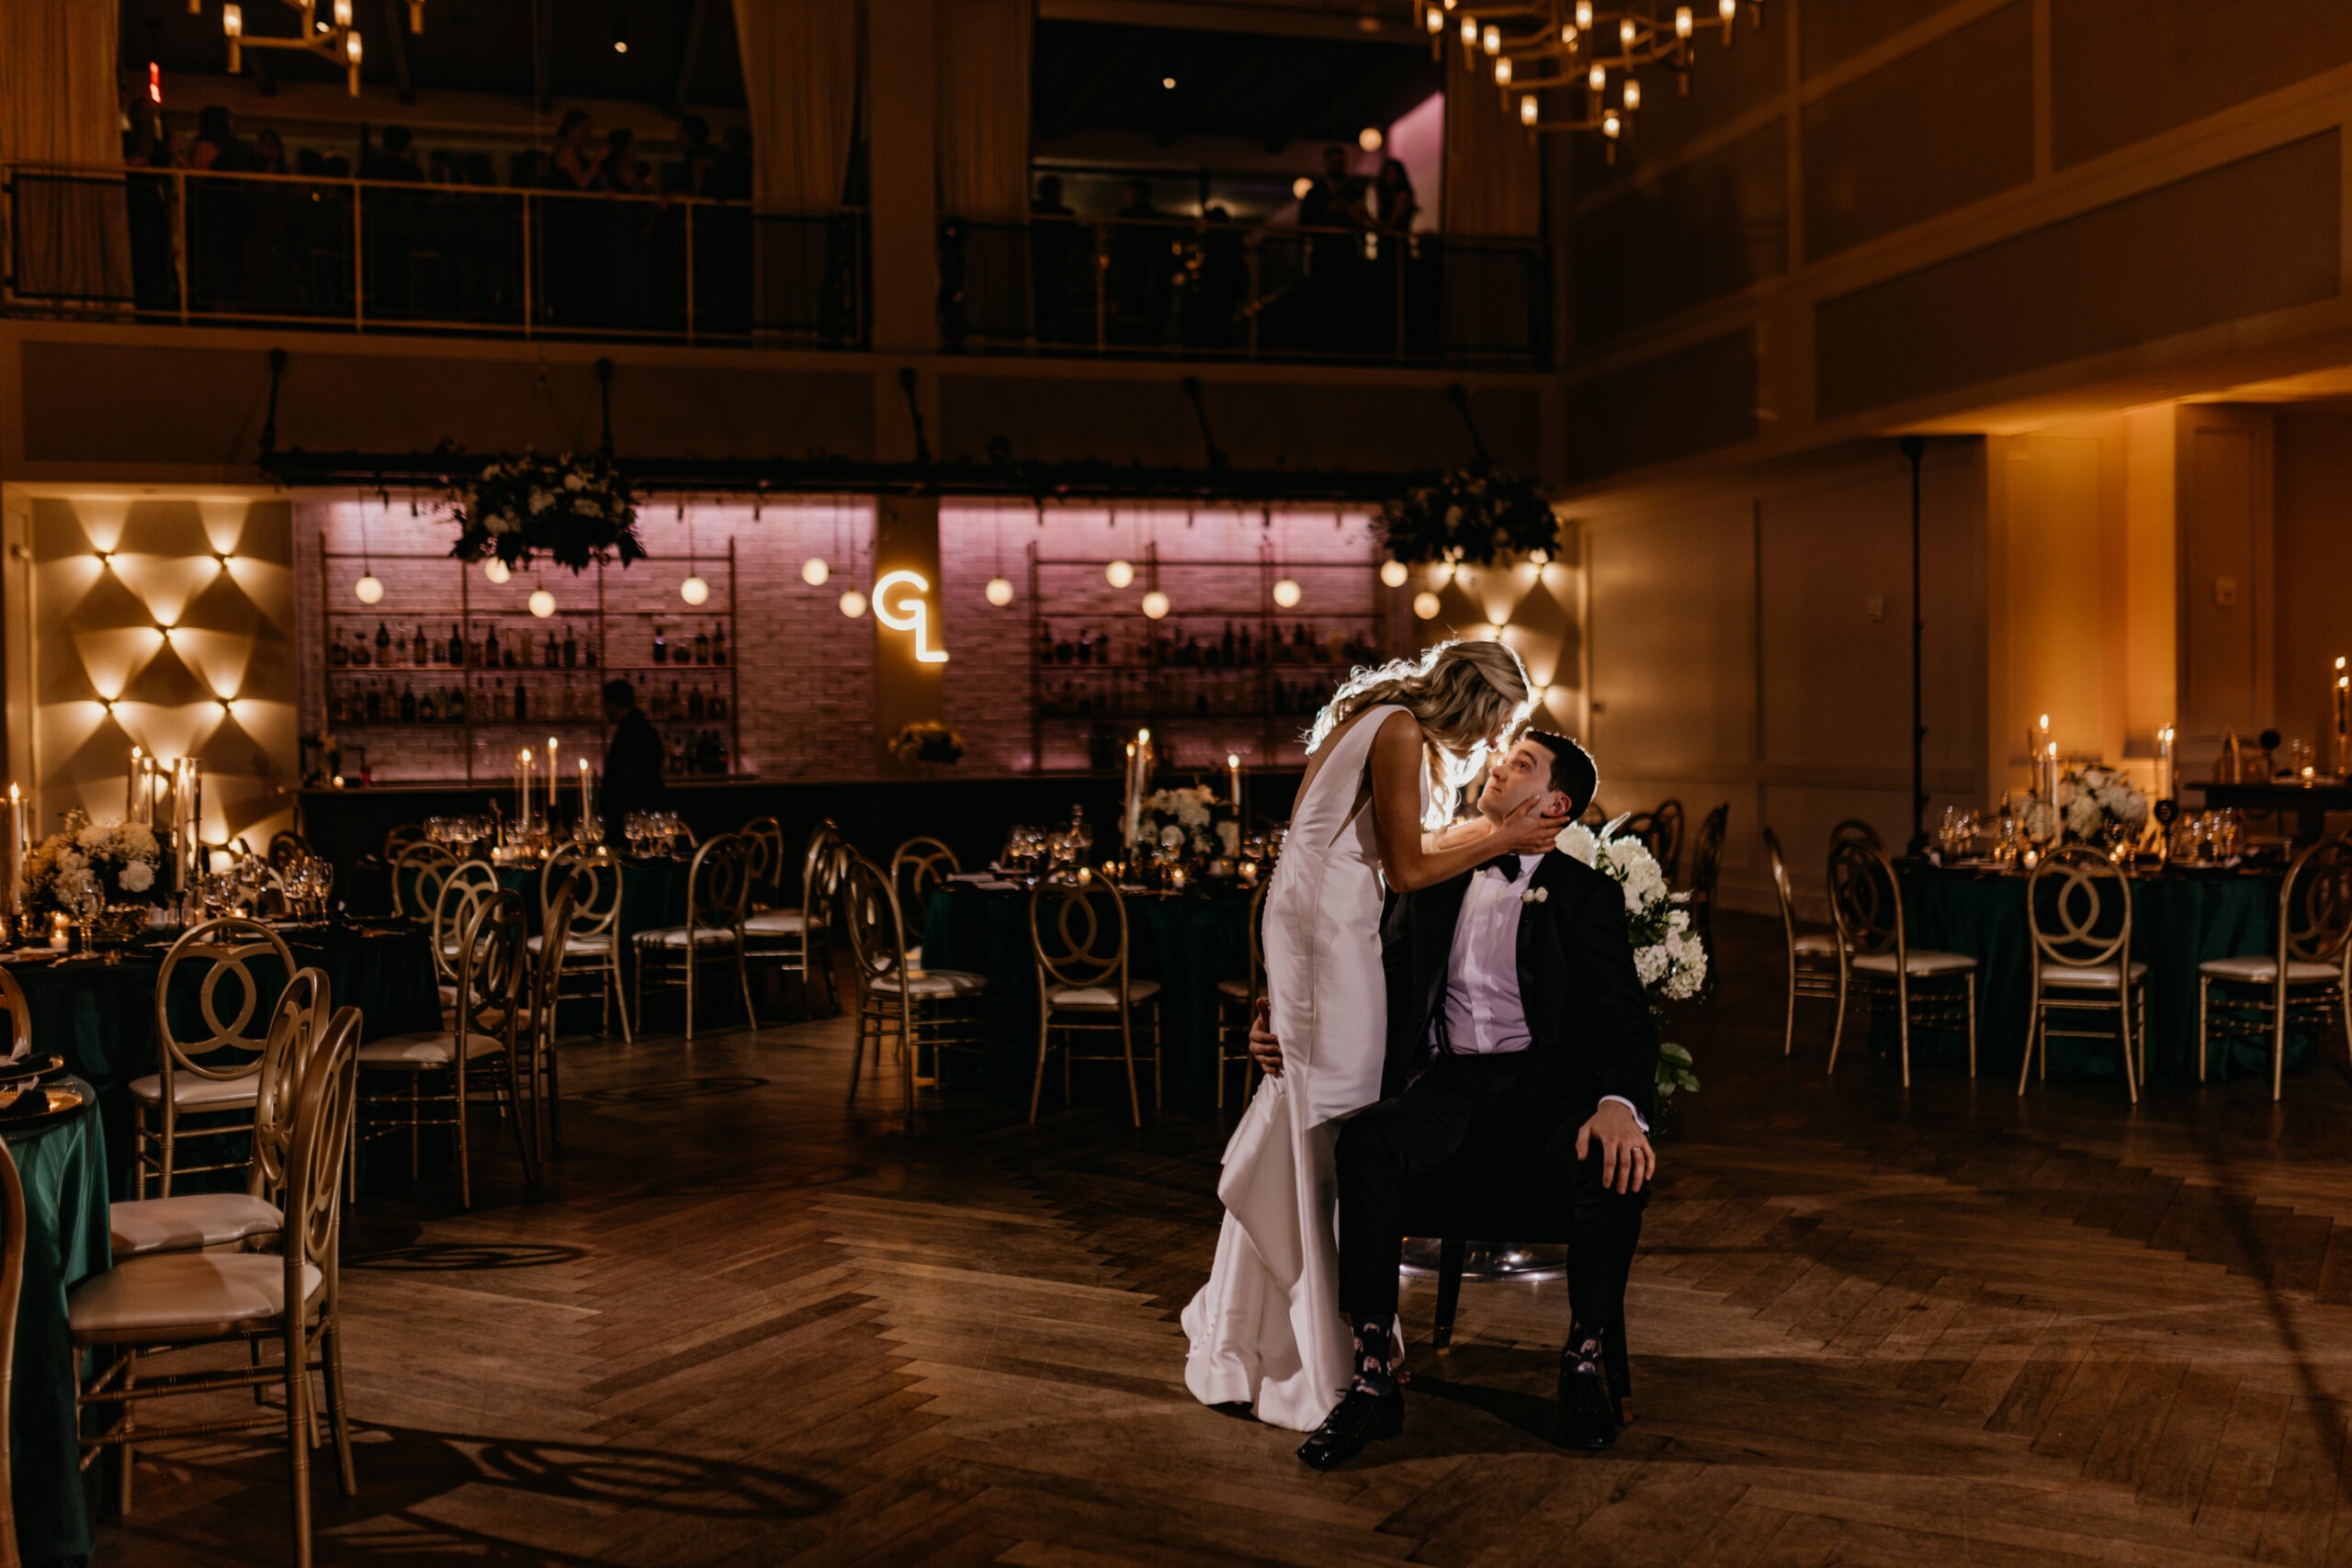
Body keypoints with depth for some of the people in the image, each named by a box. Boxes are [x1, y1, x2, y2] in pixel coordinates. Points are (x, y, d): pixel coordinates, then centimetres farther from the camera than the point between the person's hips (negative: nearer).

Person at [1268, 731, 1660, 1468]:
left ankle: (1588, 1360, -11)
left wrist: (1620, 1103, -23)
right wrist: (1293, 1034, 5)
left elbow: (1626, 1020, -1)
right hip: (1447, 1081, 2)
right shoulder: (1432, 879, 21)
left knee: (1616, 1162, -34)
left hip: (1543, 1078, -2)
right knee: (1364, 1141, -31)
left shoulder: (1585, 894, 10)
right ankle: (1372, 1376, -26)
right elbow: (1378, 984, 23)